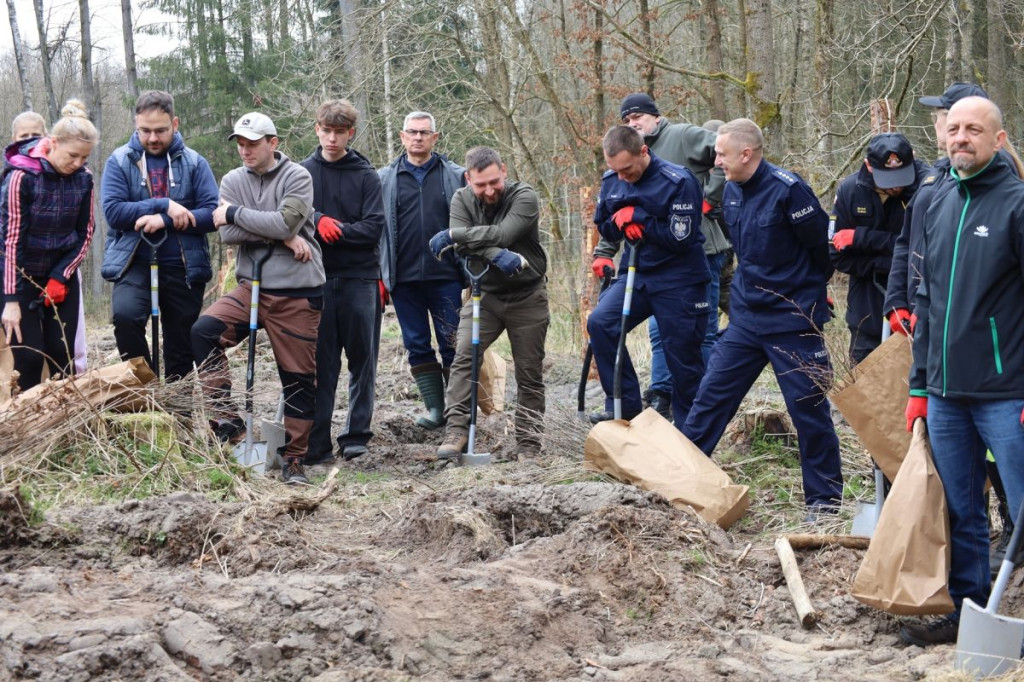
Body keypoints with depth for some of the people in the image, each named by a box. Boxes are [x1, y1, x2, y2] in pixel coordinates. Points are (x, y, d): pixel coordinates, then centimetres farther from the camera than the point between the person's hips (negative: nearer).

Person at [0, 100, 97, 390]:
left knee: (62, 354, 0)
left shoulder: (83, 178, -7)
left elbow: (85, 234, 2)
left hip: (61, 274, 4)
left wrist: (60, 277, -11)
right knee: (29, 356, -9)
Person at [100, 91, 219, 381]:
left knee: (181, 349, 8)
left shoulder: (194, 162, 3)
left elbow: (212, 213, -7)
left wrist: (164, 221, -18)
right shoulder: (120, 161, 2)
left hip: (183, 267, 2)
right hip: (134, 264, -1)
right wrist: (164, 205, -16)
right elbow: (113, 211, -10)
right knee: (125, 314, -30)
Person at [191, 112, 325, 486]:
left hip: (297, 292, -3)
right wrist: (280, 236, -14)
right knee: (204, 330, -21)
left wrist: (235, 213, -10)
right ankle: (226, 417, -13)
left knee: (299, 378, 1)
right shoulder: (233, 181, 7)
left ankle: (294, 458, 14)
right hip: (251, 287, 4)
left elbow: (284, 222, -20)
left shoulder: (297, 177, -5)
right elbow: (227, 233, -6)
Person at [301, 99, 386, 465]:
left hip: (360, 277, 0)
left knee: (363, 359, 3)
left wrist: (337, 231, -14)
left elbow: (373, 228, -5)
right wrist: (318, 221, -18)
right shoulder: (303, 171, 7)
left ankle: (356, 435, 10)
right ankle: (317, 444, 3)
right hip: (317, 276, 1)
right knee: (321, 362, 1)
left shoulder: (366, 175, 3)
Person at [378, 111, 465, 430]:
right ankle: (435, 408, 12)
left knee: (452, 345, 1)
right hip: (404, 279, 2)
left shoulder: (456, 176, 5)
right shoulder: (384, 179, 8)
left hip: (445, 276, -2)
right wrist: (379, 276, 0)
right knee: (417, 345, 5)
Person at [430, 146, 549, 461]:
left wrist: (452, 234, -27)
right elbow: (464, 245, -18)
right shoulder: (462, 200, -3)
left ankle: (529, 444, 8)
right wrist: (497, 255, -34)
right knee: (464, 357, -16)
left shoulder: (524, 197, -15)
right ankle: (456, 430, -19)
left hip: (527, 296, -2)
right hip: (484, 294, 2)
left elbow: (502, 234, -29)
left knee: (529, 373, 1)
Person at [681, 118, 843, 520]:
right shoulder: (732, 192, 5)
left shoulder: (787, 190, -18)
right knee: (712, 393, 7)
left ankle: (824, 498, 11)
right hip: (746, 316, 7)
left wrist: (807, 292, 3)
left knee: (808, 409, 0)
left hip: (792, 320, -7)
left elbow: (821, 246, -11)